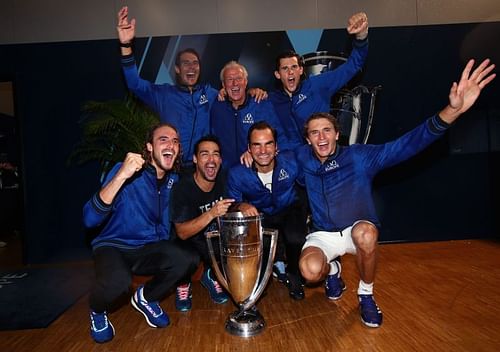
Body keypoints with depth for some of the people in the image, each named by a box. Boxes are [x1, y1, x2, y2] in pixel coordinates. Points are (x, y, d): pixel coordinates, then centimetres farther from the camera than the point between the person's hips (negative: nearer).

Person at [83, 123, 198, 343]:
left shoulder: (174, 180, -2)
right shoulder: (126, 170, -18)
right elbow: (89, 220, -30)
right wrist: (120, 177, -40)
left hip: (150, 249, 4)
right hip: (113, 246, -4)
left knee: (187, 261, -24)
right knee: (117, 281, -36)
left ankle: (146, 298, 8)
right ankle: (97, 310, 3)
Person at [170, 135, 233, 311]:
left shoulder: (224, 182, -8)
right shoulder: (182, 188, -21)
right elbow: (182, 233, -28)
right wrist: (212, 213, -42)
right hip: (189, 242, -3)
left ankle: (212, 276, 10)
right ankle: (183, 283, 3)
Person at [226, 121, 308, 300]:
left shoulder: (291, 161, -21)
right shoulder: (236, 174, -21)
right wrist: (242, 206, -34)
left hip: (290, 210, 0)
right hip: (259, 216, 1)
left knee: (296, 239, -30)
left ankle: (294, 277, 5)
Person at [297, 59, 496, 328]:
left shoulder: (359, 157, -14)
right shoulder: (302, 159, -7)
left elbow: (406, 145, -25)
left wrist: (452, 110, -38)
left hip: (360, 231, -1)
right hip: (323, 235, 1)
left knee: (364, 232, -39)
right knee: (311, 271, -30)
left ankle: (366, 295, -7)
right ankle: (332, 270, 12)